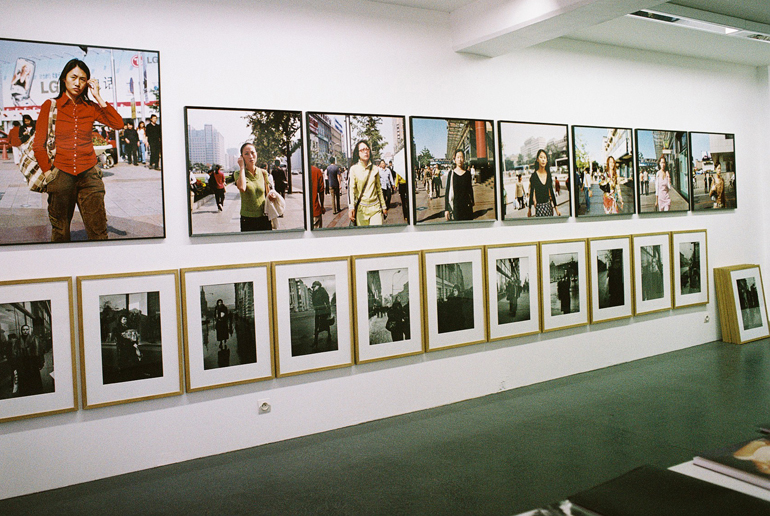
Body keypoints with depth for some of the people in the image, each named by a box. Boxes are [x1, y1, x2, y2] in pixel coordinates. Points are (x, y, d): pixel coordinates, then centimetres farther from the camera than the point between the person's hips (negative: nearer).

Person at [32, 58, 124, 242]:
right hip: (61, 175, -1)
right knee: (60, 234, 6)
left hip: (89, 175, 1)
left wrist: (98, 97, -4)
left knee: (98, 232, -6)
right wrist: (48, 173, -1)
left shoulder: (91, 107, 9)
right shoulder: (51, 105, 5)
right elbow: (38, 143, 4)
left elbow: (118, 123, -7)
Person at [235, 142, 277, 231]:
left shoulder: (263, 173, 7)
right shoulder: (238, 174, -2)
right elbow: (242, 188, -25)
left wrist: (271, 194, -6)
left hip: (264, 218, 2)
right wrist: (242, 167, -13)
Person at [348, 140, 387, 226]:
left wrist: (384, 206, 13)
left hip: (375, 207, 2)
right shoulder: (354, 169, 0)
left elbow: (379, 189, 13)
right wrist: (352, 208, -13)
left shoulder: (374, 169, 8)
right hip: (361, 208, -1)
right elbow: (352, 189, -3)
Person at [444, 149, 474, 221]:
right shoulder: (451, 174, 0)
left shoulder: (467, 174, 5)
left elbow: (470, 190, 13)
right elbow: (447, 192, 0)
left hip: (466, 207, 2)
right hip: (454, 206, -2)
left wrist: (472, 204, 10)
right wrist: (446, 209, -4)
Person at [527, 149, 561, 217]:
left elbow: (552, 192, 11)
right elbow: (531, 194, -1)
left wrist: (556, 208, 10)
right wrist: (529, 210, 1)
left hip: (548, 205, 4)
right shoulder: (534, 176, -6)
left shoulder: (548, 174, 6)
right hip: (539, 206, -4)